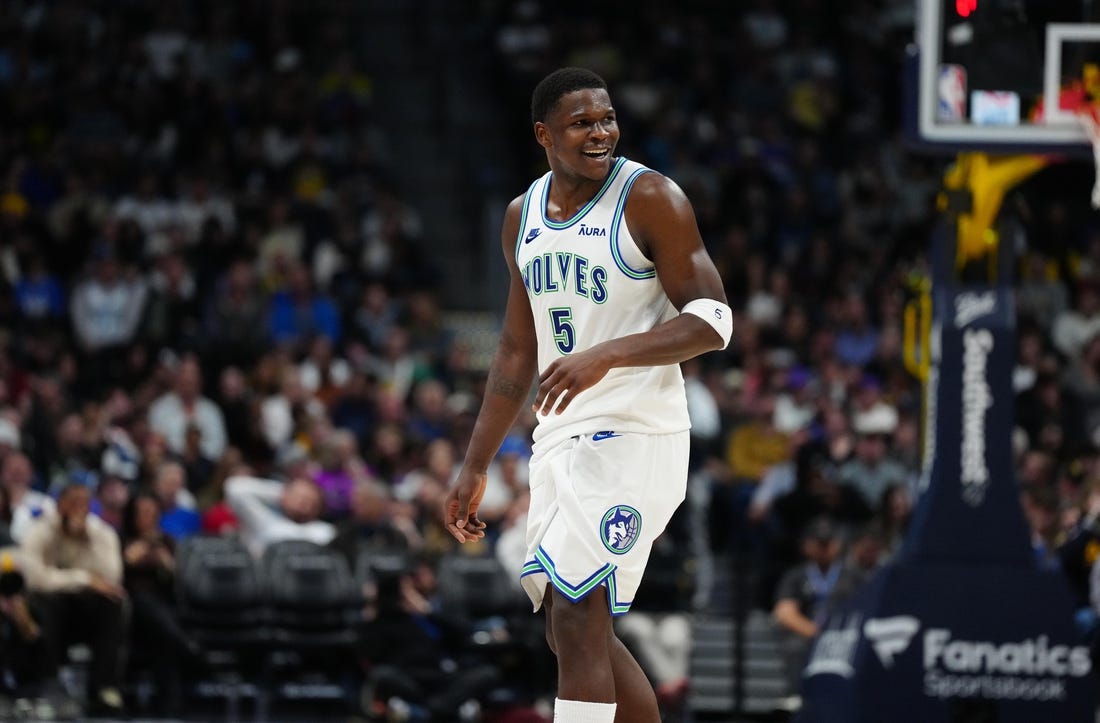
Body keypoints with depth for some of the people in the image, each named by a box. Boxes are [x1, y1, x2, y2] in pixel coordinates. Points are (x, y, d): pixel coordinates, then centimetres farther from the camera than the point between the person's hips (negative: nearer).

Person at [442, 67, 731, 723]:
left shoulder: (650, 199, -10)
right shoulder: (524, 217, 11)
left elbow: (712, 322, -14)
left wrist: (607, 355, -28)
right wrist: (474, 469, 19)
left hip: (634, 437, -8)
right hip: (560, 440, 8)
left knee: (576, 624, -14)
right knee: (579, 634, 10)